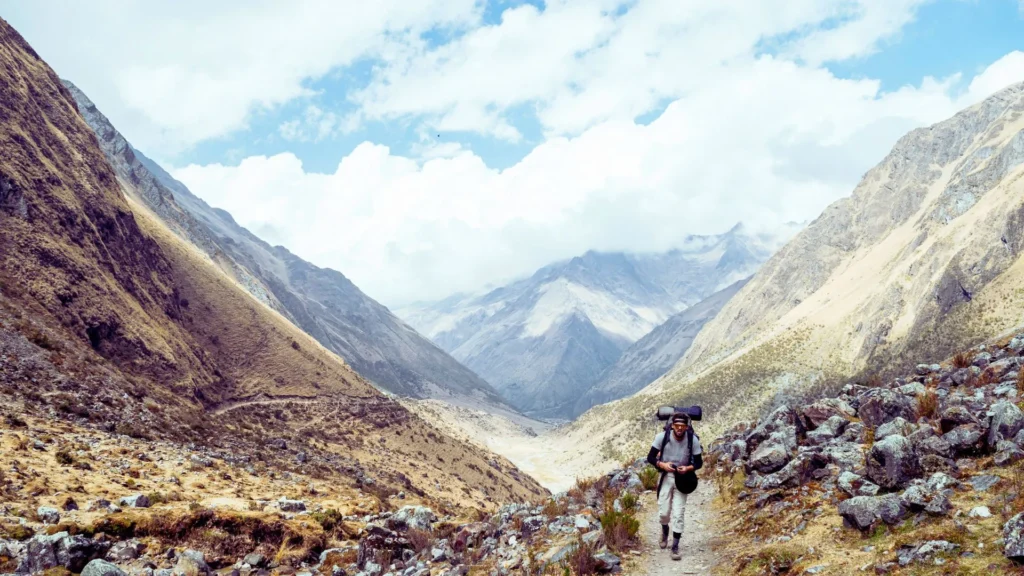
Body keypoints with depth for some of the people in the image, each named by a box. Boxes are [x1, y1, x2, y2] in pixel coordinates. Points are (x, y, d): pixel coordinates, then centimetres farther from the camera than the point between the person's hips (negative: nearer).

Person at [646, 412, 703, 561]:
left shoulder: (693, 440, -15)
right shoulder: (662, 436, -17)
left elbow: (699, 462, -5)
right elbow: (650, 457, -9)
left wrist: (688, 468, -25)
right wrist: (662, 465, -27)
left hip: (682, 478, 0)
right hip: (665, 476, 0)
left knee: (678, 514, -5)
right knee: (664, 512, 5)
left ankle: (675, 547, 4)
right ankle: (665, 532, 39)